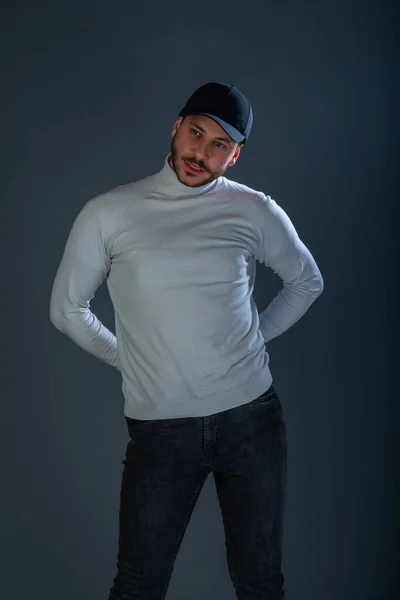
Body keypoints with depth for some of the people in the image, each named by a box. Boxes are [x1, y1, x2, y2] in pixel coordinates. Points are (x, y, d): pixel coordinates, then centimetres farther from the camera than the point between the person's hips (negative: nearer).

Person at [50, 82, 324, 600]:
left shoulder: (256, 212, 0)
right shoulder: (108, 214, -3)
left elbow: (306, 281, 18)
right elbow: (67, 309, 8)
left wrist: (256, 337, 9)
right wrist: (129, 359, 6)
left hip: (251, 418, 1)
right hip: (159, 427, -1)